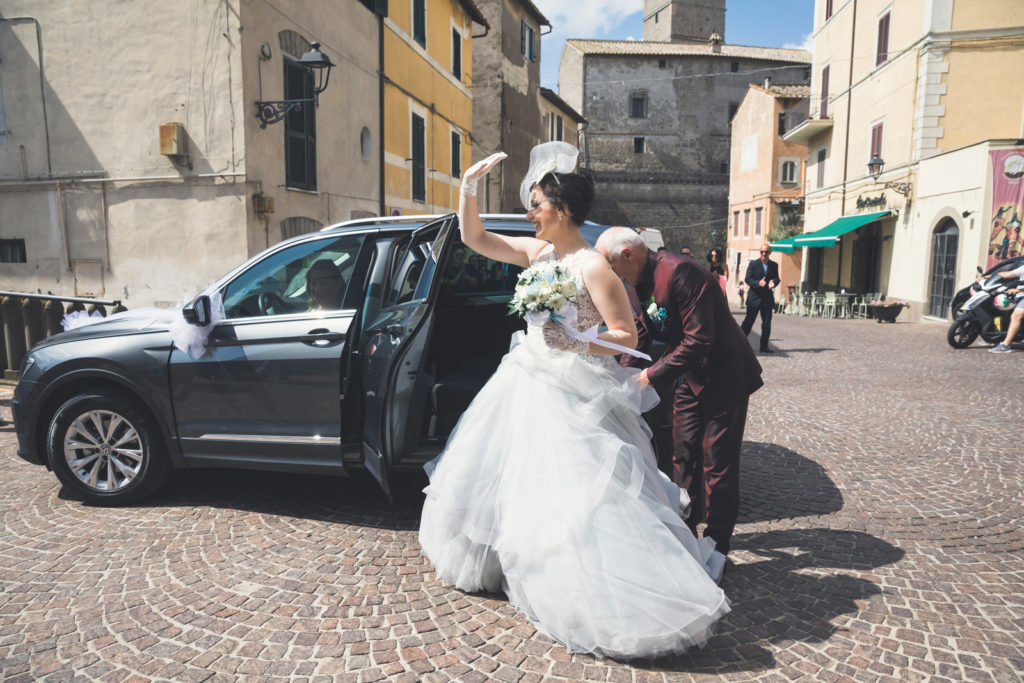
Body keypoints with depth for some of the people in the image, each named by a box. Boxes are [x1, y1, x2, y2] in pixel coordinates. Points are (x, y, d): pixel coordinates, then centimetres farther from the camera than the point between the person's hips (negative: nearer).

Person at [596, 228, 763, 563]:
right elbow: (642, 334, 15)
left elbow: (699, 341, -29)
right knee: (684, 456, 13)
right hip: (689, 378, 8)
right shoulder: (641, 283, 2)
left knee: (717, 462, -1)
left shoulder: (680, 272, -27)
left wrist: (652, 375, -24)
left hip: (724, 378, -8)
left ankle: (716, 545, 13)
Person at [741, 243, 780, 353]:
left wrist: (773, 282, -18)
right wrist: (758, 283, -25)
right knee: (748, 321, -1)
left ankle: (764, 346, 13)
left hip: (767, 298, 3)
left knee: (767, 323, 5)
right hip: (754, 297, -3)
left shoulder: (774, 265, 8)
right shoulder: (753, 264, -2)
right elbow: (747, 279, -7)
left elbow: (776, 278, 6)